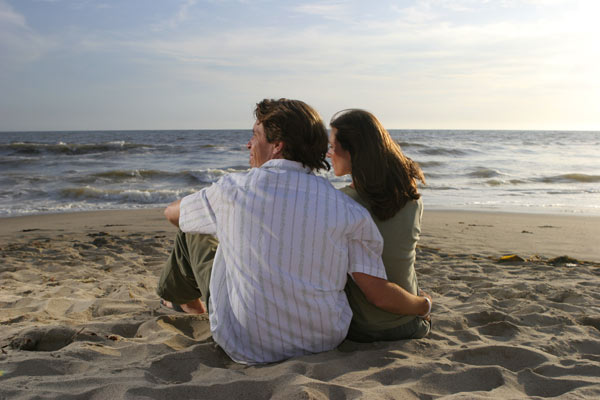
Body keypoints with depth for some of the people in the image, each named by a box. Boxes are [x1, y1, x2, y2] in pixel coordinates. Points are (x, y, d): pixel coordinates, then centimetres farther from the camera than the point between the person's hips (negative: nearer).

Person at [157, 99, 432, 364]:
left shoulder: (234, 189, -13)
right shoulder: (346, 209, -11)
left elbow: (172, 213, 7)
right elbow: (380, 294, -12)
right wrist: (422, 306, 10)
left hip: (247, 348, -3)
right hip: (325, 341, 3)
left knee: (193, 234, 18)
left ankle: (183, 298, 50)